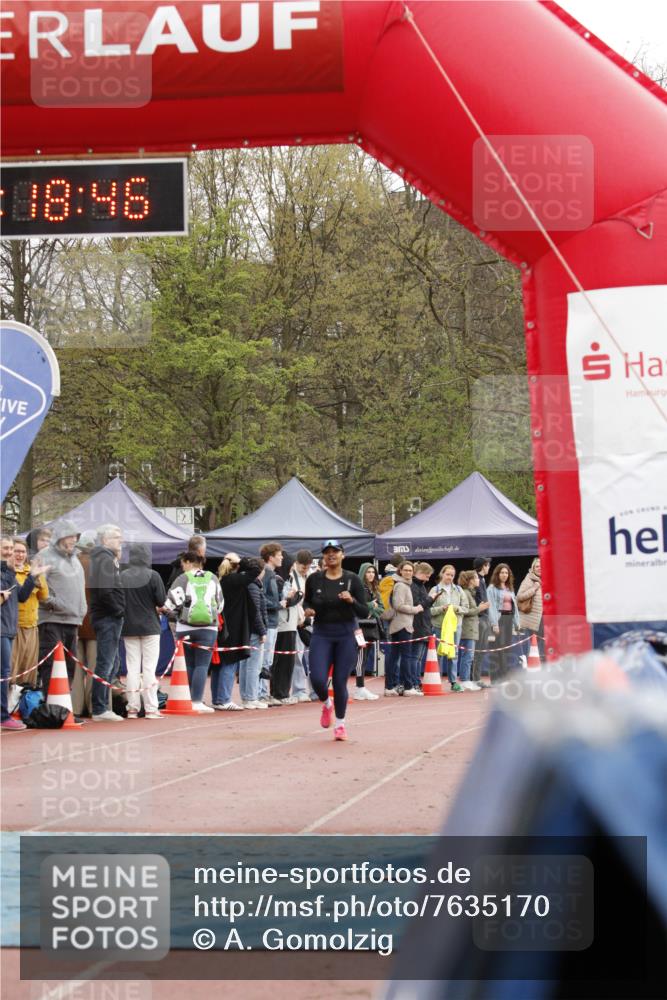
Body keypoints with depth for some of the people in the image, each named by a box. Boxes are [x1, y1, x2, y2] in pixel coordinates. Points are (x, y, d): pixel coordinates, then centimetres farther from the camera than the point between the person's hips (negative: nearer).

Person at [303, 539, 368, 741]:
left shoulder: (352, 580, -2)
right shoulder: (314, 579, 1)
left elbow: (363, 612, -1)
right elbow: (307, 601, 17)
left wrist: (351, 601, -19)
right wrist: (307, 610, -5)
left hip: (345, 635, -1)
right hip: (321, 634, 1)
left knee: (340, 681, -1)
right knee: (317, 679, -13)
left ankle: (340, 723, 20)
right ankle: (326, 704, 23)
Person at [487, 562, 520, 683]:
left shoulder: (510, 588, 20)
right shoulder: (492, 588, -2)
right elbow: (491, 606, -9)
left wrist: (517, 622, 14)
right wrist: (494, 623, -18)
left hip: (509, 618, 7)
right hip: (499, 618, -7)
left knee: (507, 647, 7)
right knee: (498, 648, -10)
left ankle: (505, 675, 12)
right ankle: (496, 678, -11)